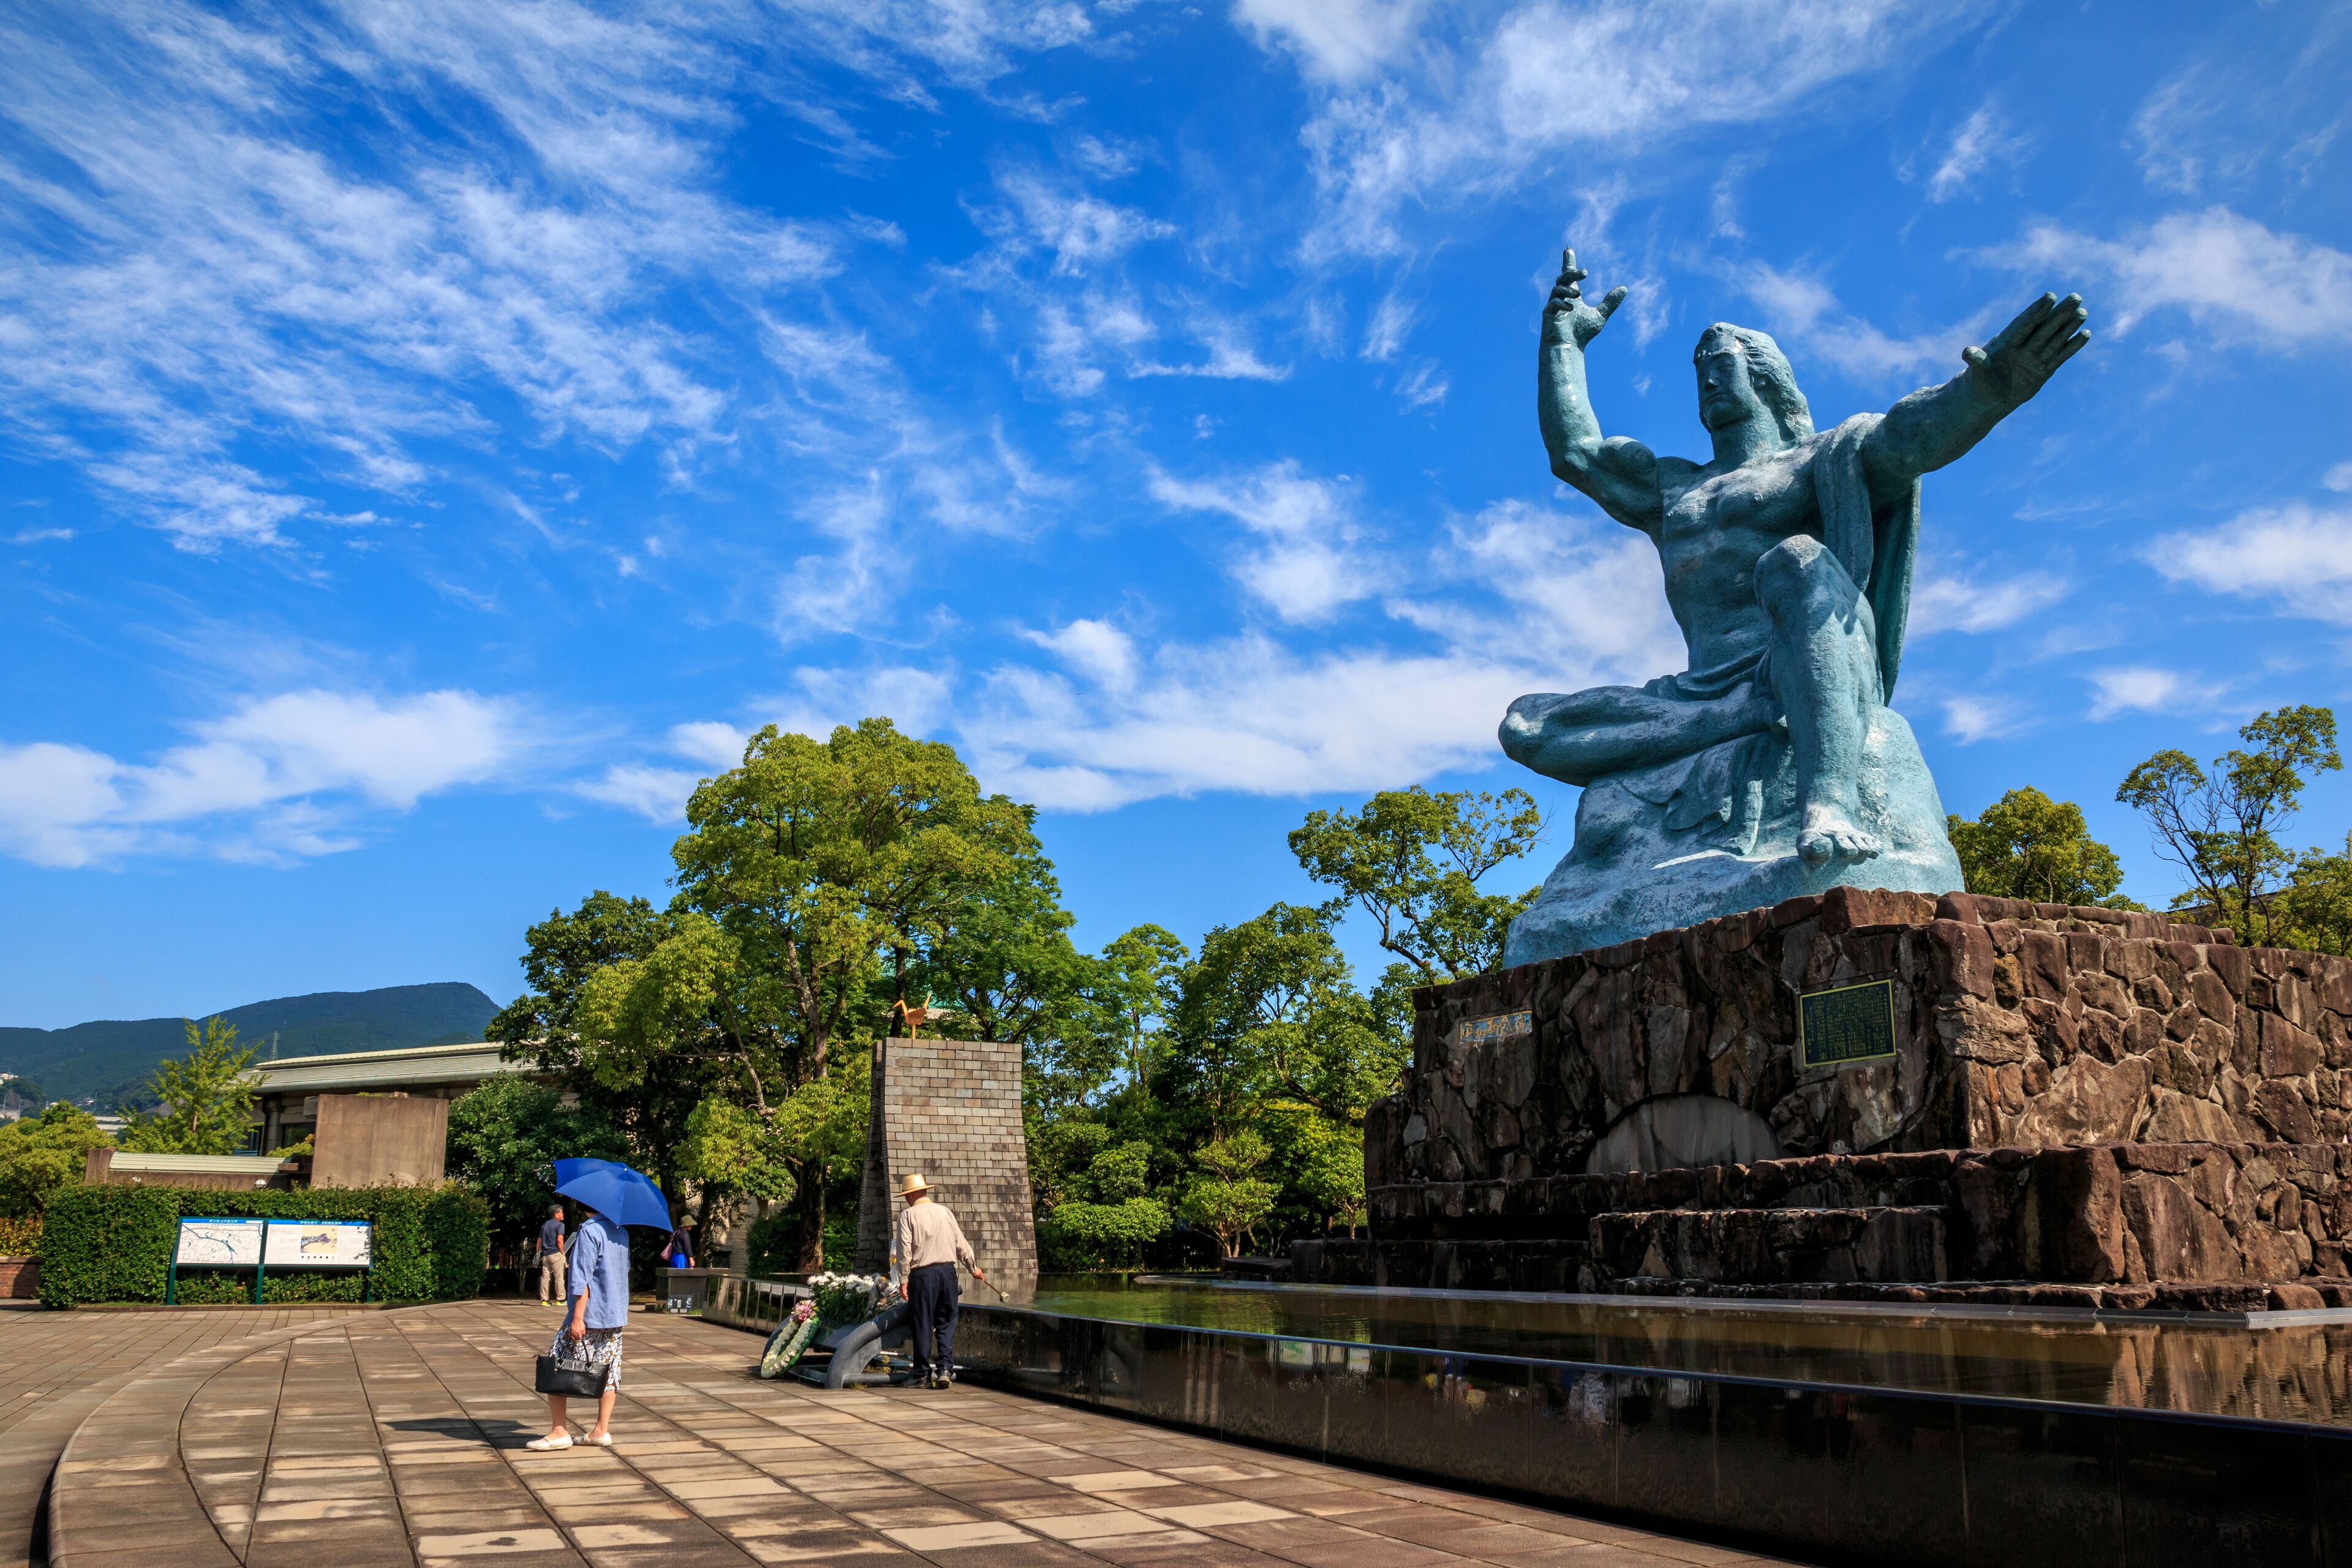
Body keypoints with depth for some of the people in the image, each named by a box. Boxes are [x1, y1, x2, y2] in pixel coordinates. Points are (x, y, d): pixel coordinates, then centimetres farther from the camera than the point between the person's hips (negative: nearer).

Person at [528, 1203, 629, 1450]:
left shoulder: (589, 1231, -14)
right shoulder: (621, 1232, 11)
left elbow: (582, 1279, -18)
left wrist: (578, 1317, -19)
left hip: (589, 1317, -8)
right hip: (616, 1317, 8)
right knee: (607, 1372, 10)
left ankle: (559, 1432, 0)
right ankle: (601, 1431, 11)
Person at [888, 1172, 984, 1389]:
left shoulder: (908, 1216, -2)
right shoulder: (944, 1211, 10)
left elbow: (904, 1250, -9)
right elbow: (961, 1243, 13)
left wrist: (903, 1280, -5)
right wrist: (973, 1267, 24)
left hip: (922, 1274, -3)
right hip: (948, 1271, 3)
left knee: (923, 1325, 5)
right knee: (947, 1324, 9)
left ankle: (923, 1375, 9)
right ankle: (945, 1369, -1)